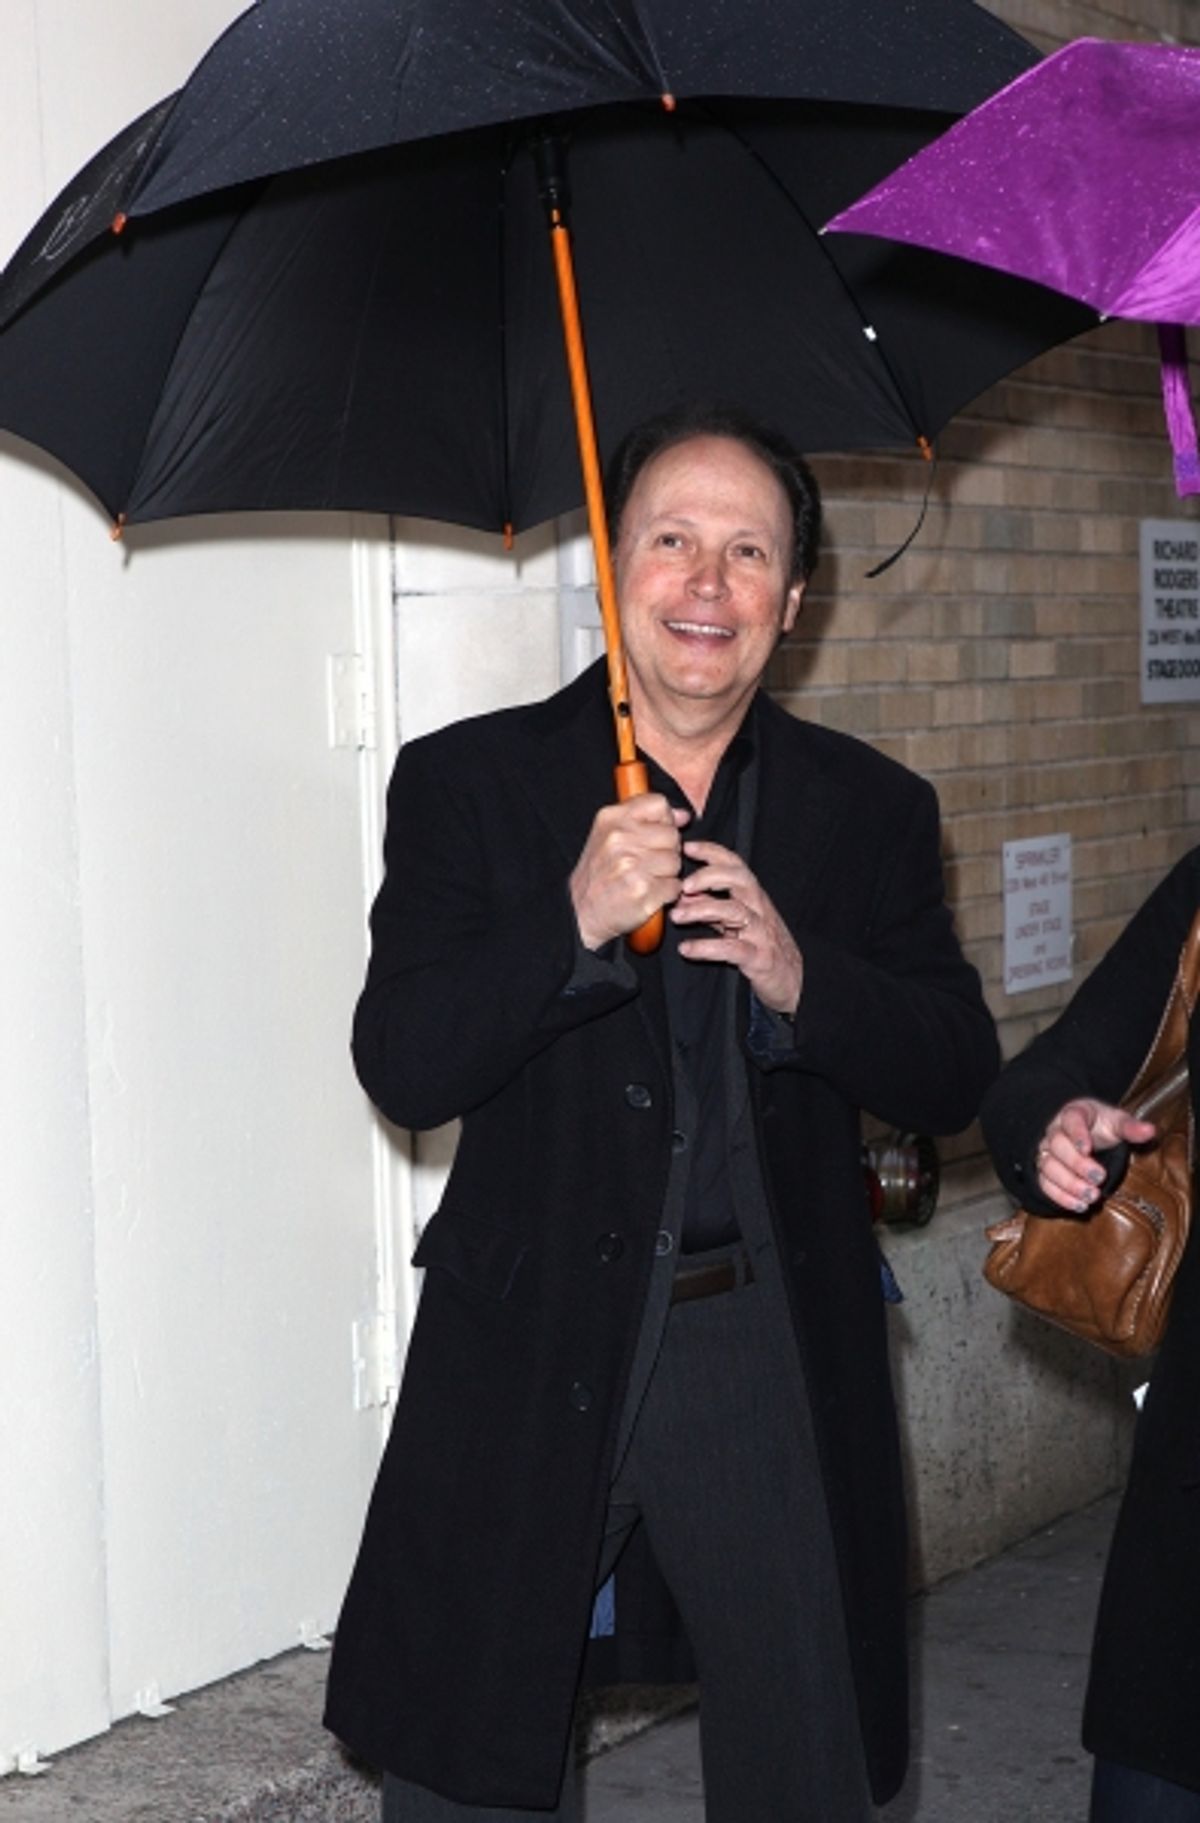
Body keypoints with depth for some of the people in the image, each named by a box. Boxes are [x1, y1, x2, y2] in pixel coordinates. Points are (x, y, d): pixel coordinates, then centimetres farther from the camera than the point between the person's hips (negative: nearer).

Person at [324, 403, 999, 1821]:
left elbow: (955, 1081, 2)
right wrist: (573, 923, -24)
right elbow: (401, 1074, -9)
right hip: (534, 1356, -1)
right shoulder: (468, 784, -1)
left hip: (777, 1361, 2)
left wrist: (802, 979, -16)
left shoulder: (871, 811, 6)